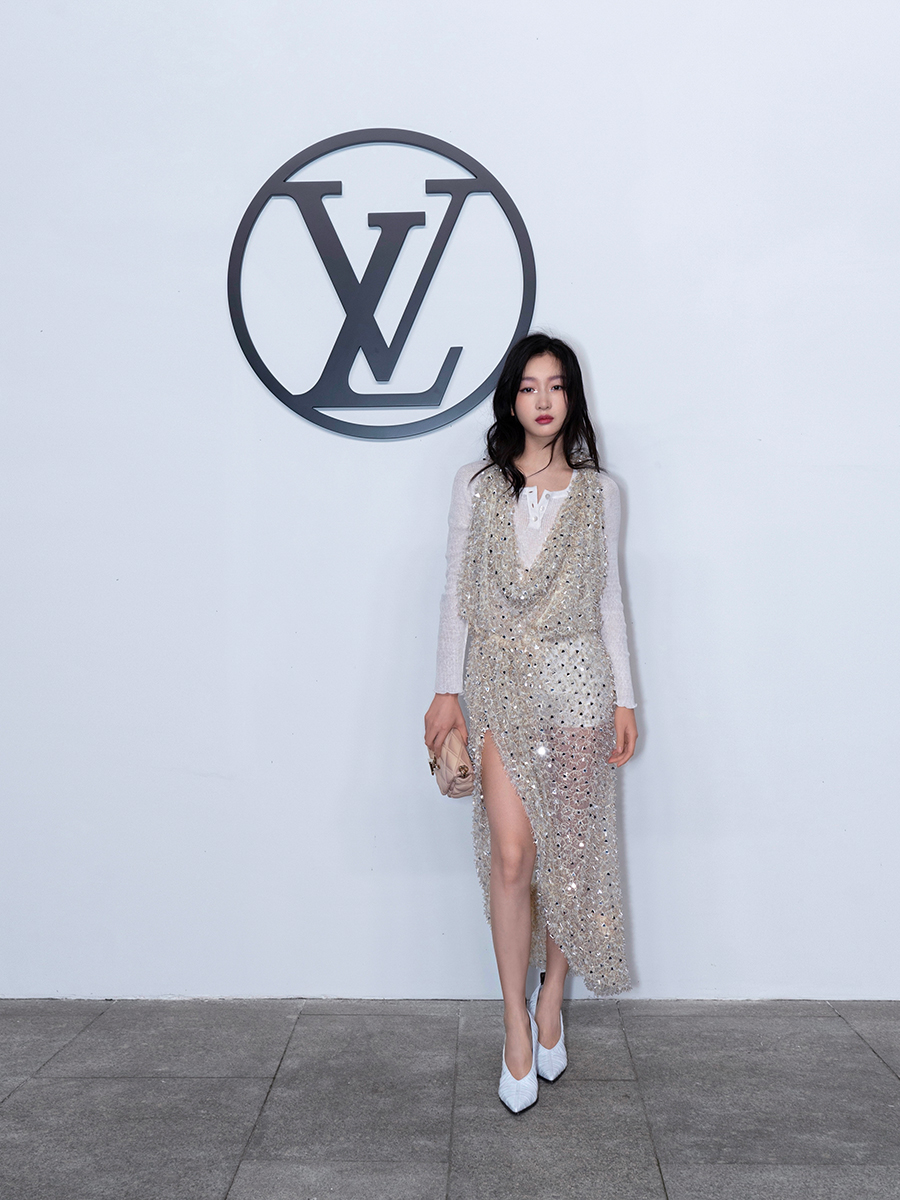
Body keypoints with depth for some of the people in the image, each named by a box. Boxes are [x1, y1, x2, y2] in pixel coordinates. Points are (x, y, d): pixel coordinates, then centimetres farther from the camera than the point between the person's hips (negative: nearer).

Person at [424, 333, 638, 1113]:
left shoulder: (597, 491, 6)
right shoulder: (478, 486, 3)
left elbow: (609, 596, 8)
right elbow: (457, 591, 5)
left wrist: (624, 698, 5)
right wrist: (447, 690, 0)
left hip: (577, 681, 1)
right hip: (500, 682, -1)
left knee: (570, 850, 6)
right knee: (512, 855, -6)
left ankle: (551, 1001, 26)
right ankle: (517, 1025, 7)